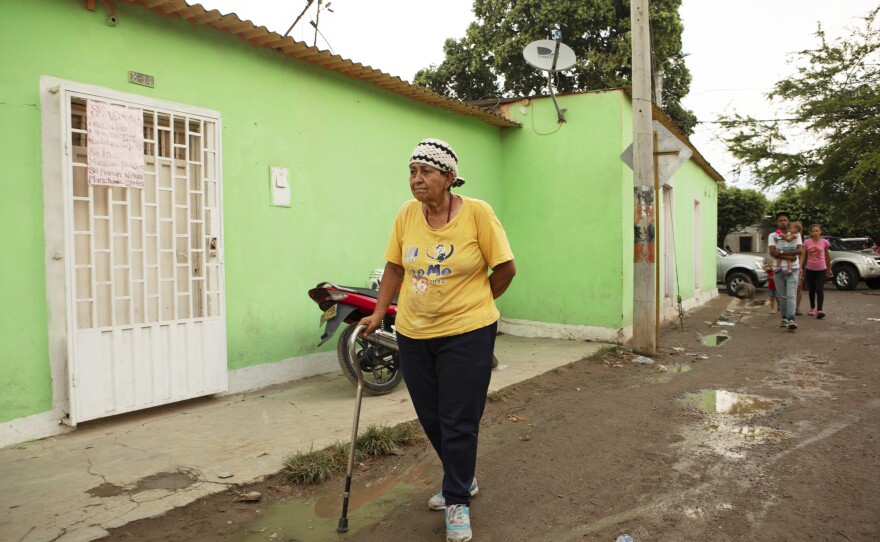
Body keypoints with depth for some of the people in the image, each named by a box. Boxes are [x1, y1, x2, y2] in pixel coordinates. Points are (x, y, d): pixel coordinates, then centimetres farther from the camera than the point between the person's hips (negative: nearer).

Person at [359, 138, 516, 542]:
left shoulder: (477, 212, -13)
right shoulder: (406, 214, 0)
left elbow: (505, 268, -7)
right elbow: (394, 267, 8)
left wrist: (470, 305, 1)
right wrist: (378, 313, 4)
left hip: (466, 334, -5)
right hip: (413, 334, 5)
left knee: (458, 423, 2)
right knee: (430, 419, 16)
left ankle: (457, 502, 24)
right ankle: (463, 479, 41)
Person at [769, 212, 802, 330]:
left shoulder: (795, 235, 5)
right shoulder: (772, 236, 5)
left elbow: (800, 250, -9)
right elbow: (772, 252, -9)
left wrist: (781, 252, -15)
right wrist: (789, 256, -15)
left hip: (792, 269, -1)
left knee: (791, 295, -11)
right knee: (781, 296, 7)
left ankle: (791, 320, -19)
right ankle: (784, 318, 17)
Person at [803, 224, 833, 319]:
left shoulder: (824, 242, -1)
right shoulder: (807, 242, -1)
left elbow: (827, 256, 8)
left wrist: (829, 269, 13)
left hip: (821, 269, -2)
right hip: (810, 269, 2)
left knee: (819, 290, -12)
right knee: (811, 290, 13)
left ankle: (819, 310, -19)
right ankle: (812, 308, 28)